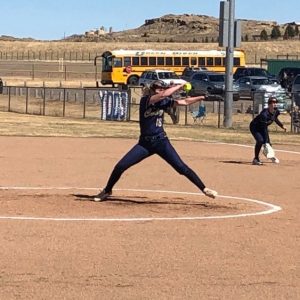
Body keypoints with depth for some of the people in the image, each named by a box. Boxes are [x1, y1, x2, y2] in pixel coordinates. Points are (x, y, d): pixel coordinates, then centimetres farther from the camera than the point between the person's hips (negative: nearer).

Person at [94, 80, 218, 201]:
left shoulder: (164, 102, 1)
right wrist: (180, 85, -17)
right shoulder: (145, 100, -11)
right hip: (145, 143, -2)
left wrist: (202, 97, -2)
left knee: (181, 167, -8)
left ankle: (204, 189, -1)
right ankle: (107, 191, 15)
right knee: (120, 167, -7)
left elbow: (185, 102, 5)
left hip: (161, 142, 2)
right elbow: (164, 94, -26)